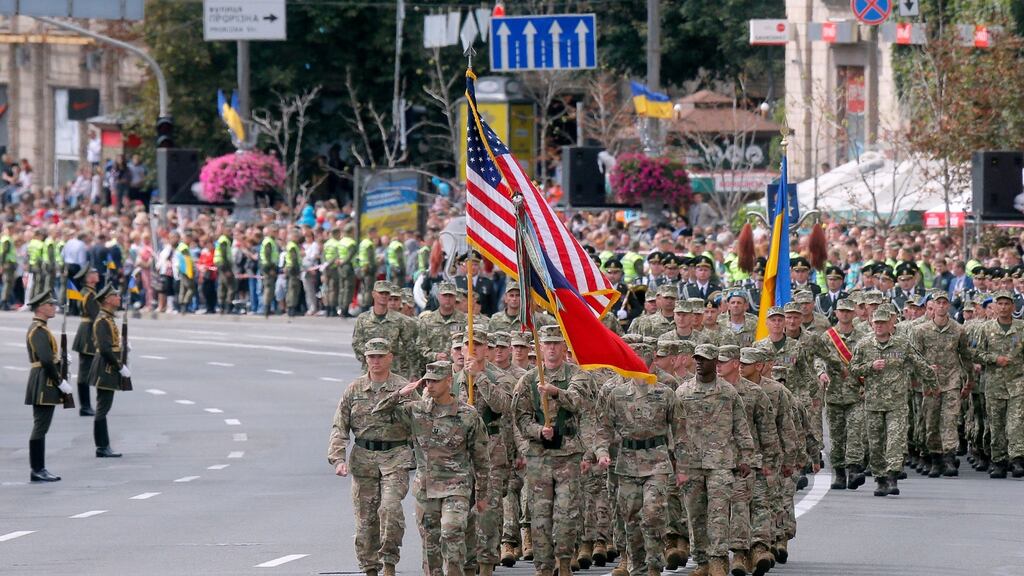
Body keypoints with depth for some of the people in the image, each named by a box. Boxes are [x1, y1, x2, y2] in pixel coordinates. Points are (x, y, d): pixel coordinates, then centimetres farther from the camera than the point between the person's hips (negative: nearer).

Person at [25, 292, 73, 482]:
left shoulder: (38, 329, 17)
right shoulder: (39, 331, -15)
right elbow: (46, 361, -22)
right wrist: (60, 381, -16)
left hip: (43, 386, 11)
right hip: (43, 384, -11)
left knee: (40, 428, 11)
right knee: (40, 427, -8)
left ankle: (38, 470, 13)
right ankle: (37, 471, -7)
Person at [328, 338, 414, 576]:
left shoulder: (404, 389, 1)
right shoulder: (354, 390, 8)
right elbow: (339, 428, 7)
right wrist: (338, 459, -6)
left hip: (395, 457, -3)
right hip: (363, 458, 3)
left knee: (390, 508, -19)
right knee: (365, 516, 3)